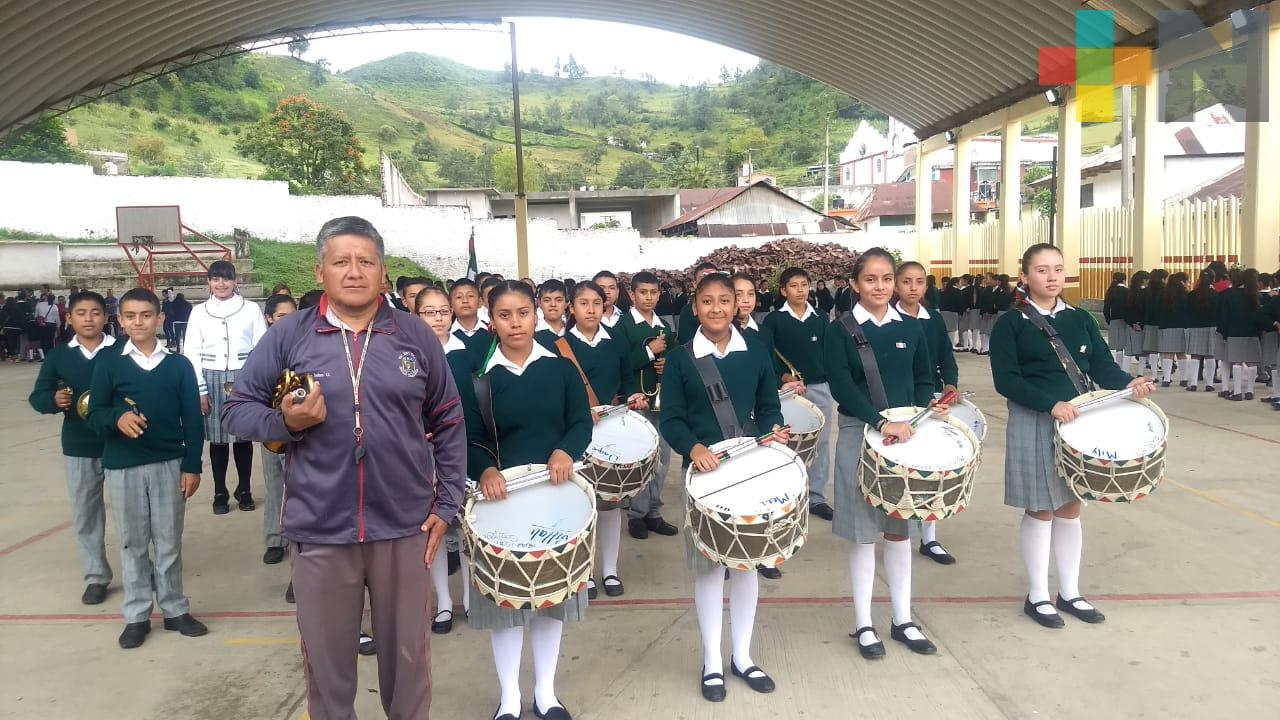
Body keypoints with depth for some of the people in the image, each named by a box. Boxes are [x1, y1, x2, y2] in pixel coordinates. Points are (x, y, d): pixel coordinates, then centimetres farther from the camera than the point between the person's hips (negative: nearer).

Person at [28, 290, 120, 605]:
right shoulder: (58, 355, 1)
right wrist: (54, 400, -18)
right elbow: (37, 397, 3)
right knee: (85, 514, 12)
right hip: (78, 449, 3)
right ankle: (96, 576, 25)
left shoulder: (122, 351, -8)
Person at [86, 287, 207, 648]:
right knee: (132, 544, 10)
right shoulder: (108, 364, 2)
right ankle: (137, 616, 21)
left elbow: (192, 419, 2)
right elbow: (94, 414, -1)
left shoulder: (179, 365, 2)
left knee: (169, 541, 9)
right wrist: (117, 418, -24)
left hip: (169, 465, 0)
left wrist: (192, 466, -3)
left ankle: (175, 609, 21)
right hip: (122, 467, 0)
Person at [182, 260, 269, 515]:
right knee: (217, 437, 6)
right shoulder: (199, 311, 5)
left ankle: (244, 489, 20)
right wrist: (200, 389, -2)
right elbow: (191, 352, 4)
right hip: (212, 379, 1)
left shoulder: (251, 310, 1)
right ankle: (220, 493, 16)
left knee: (243, 435, 7)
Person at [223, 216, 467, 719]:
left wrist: (447, 503, 3)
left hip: (405, 525, 1)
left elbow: (448, 423, 6)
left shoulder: (416, 336, 1)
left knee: (408, 654, 15)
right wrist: (285, 422, -15)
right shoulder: (288, 335, -1)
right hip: (320, 529, 0)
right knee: (326, 659, 15)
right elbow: (236, 410, 5)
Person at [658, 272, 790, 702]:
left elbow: (769, 407, 8)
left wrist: (774, 431, -12)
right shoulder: (679, 359, -4)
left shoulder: (756, 353, 3)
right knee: (708, 565, 5)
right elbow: (670, 419, -7)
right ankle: (712, 662, 20)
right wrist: (694, 447, -24)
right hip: (703, 471, -2)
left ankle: (742, 657, 27)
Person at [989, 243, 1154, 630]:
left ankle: (1070, 592, 27)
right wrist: (1051, 404, -25)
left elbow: (1101, 366, 2)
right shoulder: (1010, 325, -8)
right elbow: (1006, 380, -16)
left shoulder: (1081, 320, 8)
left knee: (1070, 507, 13)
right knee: (1040, 510, 4)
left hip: (1077, 421, 5)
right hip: (1033, 425, -5)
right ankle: (1037, 596, 19)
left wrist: (1128, 383, -19)